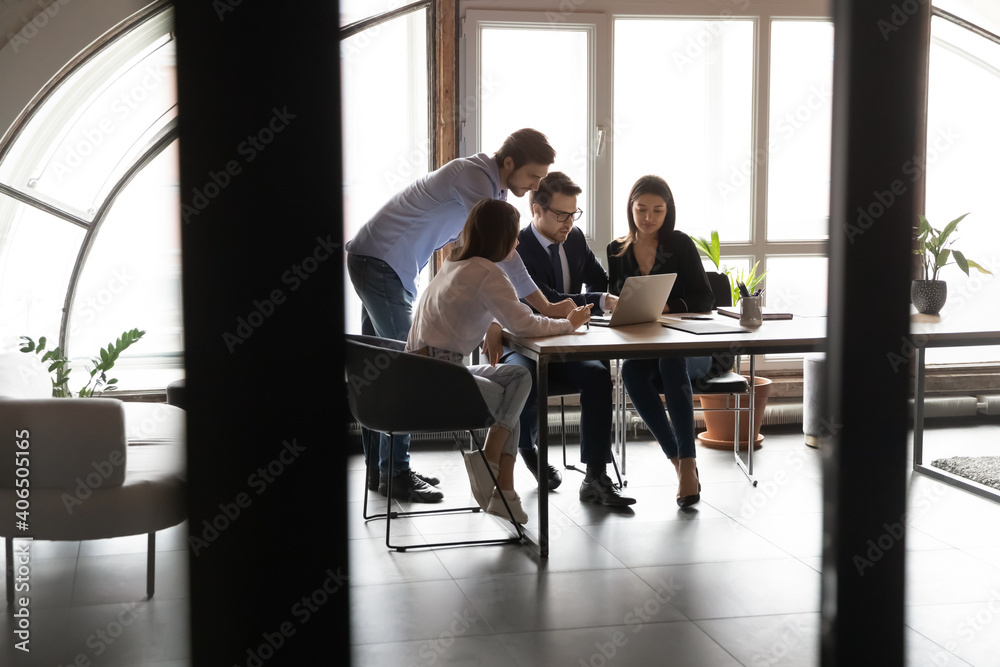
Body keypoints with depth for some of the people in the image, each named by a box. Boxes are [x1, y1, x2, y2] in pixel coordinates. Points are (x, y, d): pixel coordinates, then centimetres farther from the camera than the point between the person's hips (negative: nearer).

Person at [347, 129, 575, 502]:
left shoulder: (492, 186, 10)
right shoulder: (474, 176, -21)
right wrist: (546, 308, -29)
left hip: (377, 262, 10)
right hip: (380, 261, -10)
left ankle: (379, 468, 19)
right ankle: (395, 473, -4)